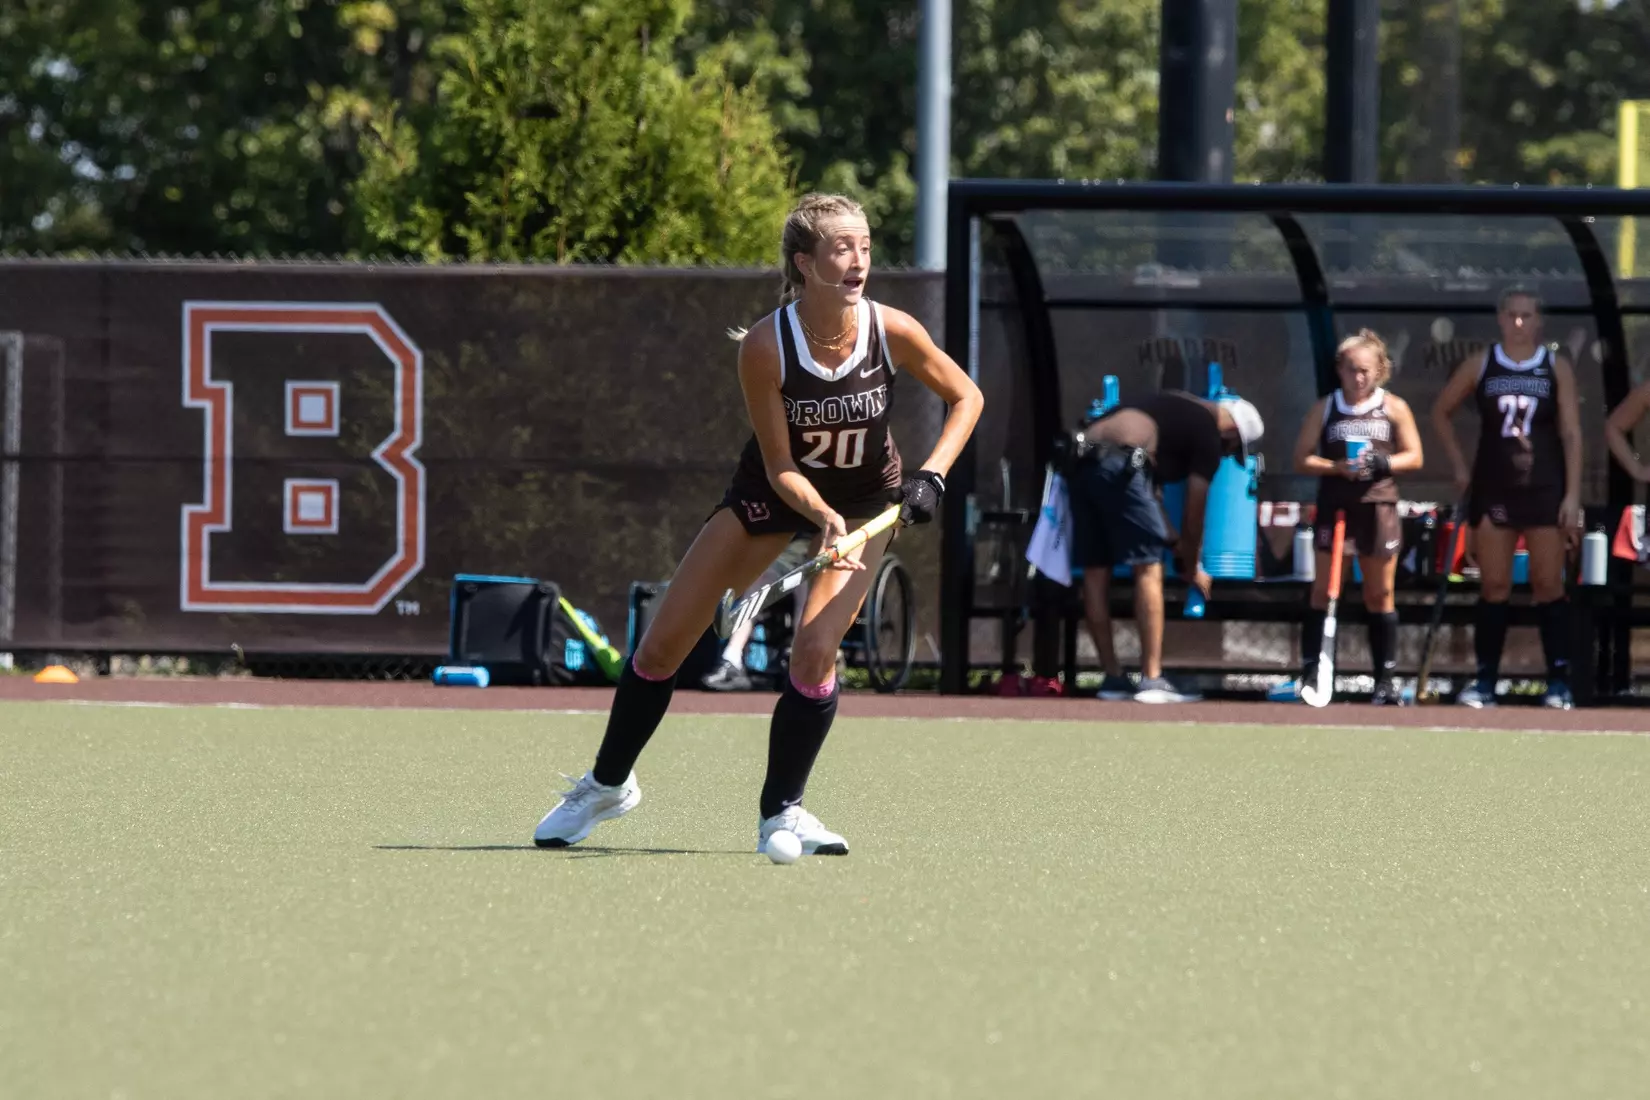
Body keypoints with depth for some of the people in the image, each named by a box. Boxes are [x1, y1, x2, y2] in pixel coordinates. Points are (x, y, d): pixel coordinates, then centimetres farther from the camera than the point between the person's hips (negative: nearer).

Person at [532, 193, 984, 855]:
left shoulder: (892, 332, -23)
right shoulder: (765, 347, -27)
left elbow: (966, 397, -6)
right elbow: (780, 468, -22)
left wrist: (931, 476, -19)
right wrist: (824, 518, -40)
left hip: (866, 502, 0)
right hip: (776, 492, 0)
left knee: (815, 649, -20)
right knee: (662, 645, 0)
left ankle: (781, 812, 1)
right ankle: (607, 785, 23)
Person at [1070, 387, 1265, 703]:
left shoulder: (1177, 407, 31)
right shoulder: (1209, 435, 9)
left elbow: (1150, 487, 32)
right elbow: (1194, 514, 13)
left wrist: (1172, 539, 32)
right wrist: (1192, 568, 26)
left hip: (1083, 461, 8)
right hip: (1119, 464, -8)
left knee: (1095, 572, 11)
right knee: (1148, 569, -1)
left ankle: (1112, 679, 14)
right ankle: (1151, 680, -5)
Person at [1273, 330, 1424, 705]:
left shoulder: (1394, 408, 4)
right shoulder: (1325, 408, 3)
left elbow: (1414, 456, 5)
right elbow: (1302, 459, 1)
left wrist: (1382, 463, -14)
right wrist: (1336, 468, -16)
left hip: (1378, 507, 1)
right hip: (1336, 507, 0)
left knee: (1380, 595, 7)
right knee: (1323, 591, -4)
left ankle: (1385, 680, 10)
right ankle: (1309, 674, -4)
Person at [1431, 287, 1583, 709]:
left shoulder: (1556, 366, 0)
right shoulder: (1481, 365, 3)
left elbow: (1571, 433, -2)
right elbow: (1441, 412, 14)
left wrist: (1573, 495, -9)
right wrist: (1459, 465, 5)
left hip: (1544, 488, -1)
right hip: (1493, 487, 1)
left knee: (1548, 585, -1)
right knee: (1494, 586, 2)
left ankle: (1558, 682, -1)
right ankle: (1485, 680, 5)